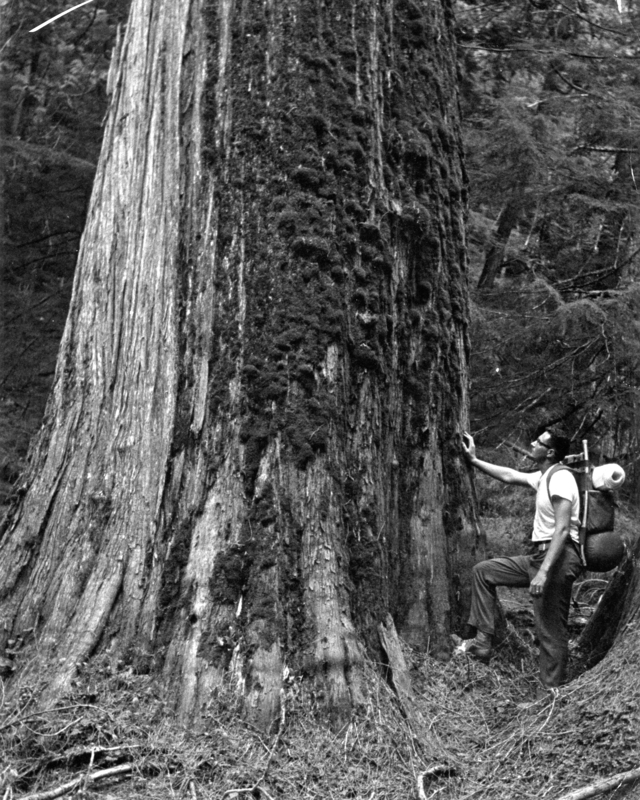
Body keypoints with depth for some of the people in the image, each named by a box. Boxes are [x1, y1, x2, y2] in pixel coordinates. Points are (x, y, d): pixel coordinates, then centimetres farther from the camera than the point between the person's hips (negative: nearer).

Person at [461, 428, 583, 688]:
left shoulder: (560, 478, -14)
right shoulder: (542, 477, 16)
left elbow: (562, 529, -22)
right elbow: (509, 476, 31)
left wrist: (544, 571, -28)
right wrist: (474, 460, 34)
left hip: (558, 558, -10)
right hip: (540, 555, 10)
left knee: (551, 630, -6)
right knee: (483, 571, 12)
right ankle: (483, 641, 10)